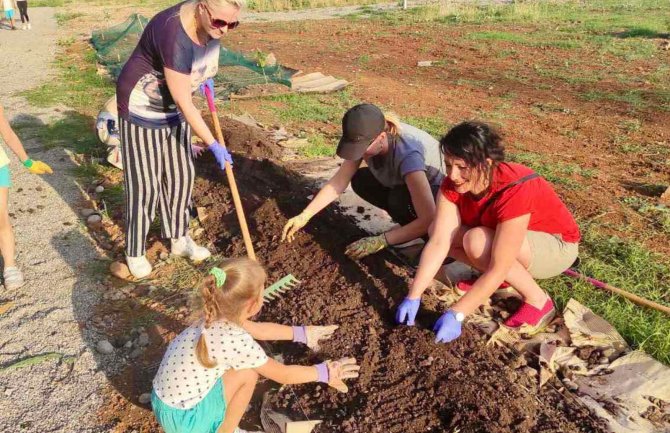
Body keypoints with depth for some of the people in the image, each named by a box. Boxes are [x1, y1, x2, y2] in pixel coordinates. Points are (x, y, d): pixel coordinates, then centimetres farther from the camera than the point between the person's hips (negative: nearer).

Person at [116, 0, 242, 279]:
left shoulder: (211, 23, -12)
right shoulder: (175, 36, -36)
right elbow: (185, 104, -30)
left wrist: (202, 74, 7)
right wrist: (213, 145, -24)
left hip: (172, 108, 8)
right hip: (141, 108, -7)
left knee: (181, 175, 13)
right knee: (144, 183, 0)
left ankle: (179, 239, 30)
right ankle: (135, 252, 18)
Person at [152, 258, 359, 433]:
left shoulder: (217, 317, -5)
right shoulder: (237, 341, -27)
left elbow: (259, 329, 13)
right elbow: (283, 375, -13)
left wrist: (302, 333, 20)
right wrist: (324, 372, 0)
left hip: (166, 400, 7)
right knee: (248, 374, -11)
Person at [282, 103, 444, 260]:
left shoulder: (407, 155, -40)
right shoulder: (365, 139, -20)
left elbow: (429, 220, -41)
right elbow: (339, 181, -13)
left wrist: (380, 241, -39)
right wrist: (303, 216, -19)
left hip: (440, 191, -7)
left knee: (400, 199, -34)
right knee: (360, 181, -10)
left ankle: (421, 237, -5)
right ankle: (408, 226, 2)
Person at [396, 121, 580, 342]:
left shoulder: (514, 191, -37)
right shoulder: (454, 185, -19)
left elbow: (497, 269, -36)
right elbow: (438, 242, -24)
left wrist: (455, 314, -37)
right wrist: (413, 297, -30)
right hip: (500, 234, 6)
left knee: (477, 241, -33)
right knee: (439, 230, -14)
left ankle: (538, 300, -12)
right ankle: (491, 279, 5)